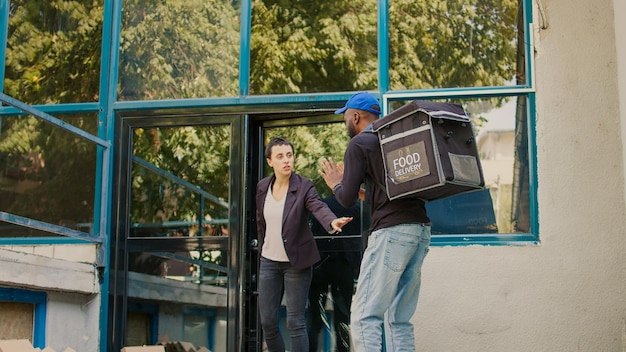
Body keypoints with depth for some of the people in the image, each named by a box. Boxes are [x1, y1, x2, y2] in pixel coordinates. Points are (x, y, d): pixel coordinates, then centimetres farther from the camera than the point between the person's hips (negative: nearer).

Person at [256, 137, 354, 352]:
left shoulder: (304, 186, -11)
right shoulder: (262, 187, 2)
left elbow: (319, 207, -29)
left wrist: (332, 222, -50)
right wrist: (262, 250, 15)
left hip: (296, 262, -4)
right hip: (269, 262, 4)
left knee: (295, 322, -2)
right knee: (267, 321, 8)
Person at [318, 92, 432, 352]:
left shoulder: (359, 144, 1)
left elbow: (347, 199, -3)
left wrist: (335, 184, 17)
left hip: (392, 231, -8)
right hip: (421, 228, 8)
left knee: (365, 317, -8)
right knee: (400, 319, 10)